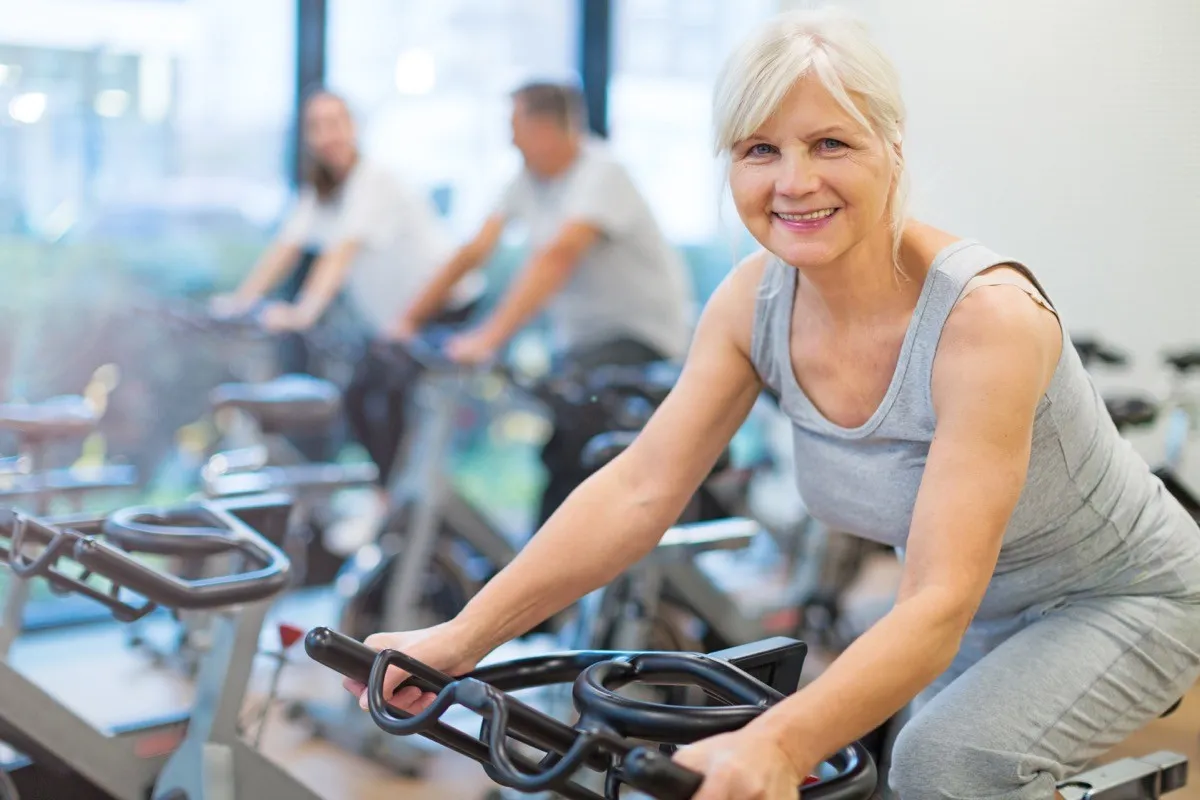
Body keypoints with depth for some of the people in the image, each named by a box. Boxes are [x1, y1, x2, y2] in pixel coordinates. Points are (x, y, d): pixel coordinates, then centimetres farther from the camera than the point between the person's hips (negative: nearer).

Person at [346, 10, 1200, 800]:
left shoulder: (985, 317, -35)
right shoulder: (755, 300, -17)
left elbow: (937, 604, -41)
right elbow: (639, 490, -18)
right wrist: (460, 637, -25)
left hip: (1127, 596, -6)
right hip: (983, 607, 6)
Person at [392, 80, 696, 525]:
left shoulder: (601, 175, -19)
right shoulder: (529, 179, 5)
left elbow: (557, 257, -32)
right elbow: (473, 252, 4)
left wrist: (490, 337, -40)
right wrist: (409, 320, -1)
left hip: (642, 335, -8)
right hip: (578, 338, 8)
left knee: (572, 436, -24)